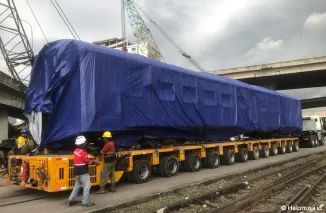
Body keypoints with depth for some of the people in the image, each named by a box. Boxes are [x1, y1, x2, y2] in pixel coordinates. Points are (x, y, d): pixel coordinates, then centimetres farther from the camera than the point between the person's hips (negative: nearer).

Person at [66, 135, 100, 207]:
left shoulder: (76, 151, 7)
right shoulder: (83, 152, -21)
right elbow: (88, 162, -13)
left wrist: (92, 161, 11)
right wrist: (95, 162, 3)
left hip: (77, 171, 9)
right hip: (83, 172, -9)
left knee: (77, 186, 19)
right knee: (87, 186, -1)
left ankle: (70, 200, 20)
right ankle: (85, 202, 4)